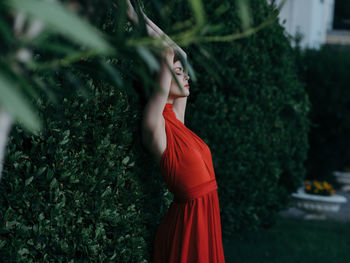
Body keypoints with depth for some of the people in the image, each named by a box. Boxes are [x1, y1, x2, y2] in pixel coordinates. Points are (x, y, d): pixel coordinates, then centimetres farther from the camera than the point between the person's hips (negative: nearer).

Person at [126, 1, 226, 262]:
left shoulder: (176, 119, 8)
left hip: (206, 219, 8)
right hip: (187, 221, -8)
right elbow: (167, 52, -17)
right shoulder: (155, 125, -13)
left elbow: (179, 52, 14)